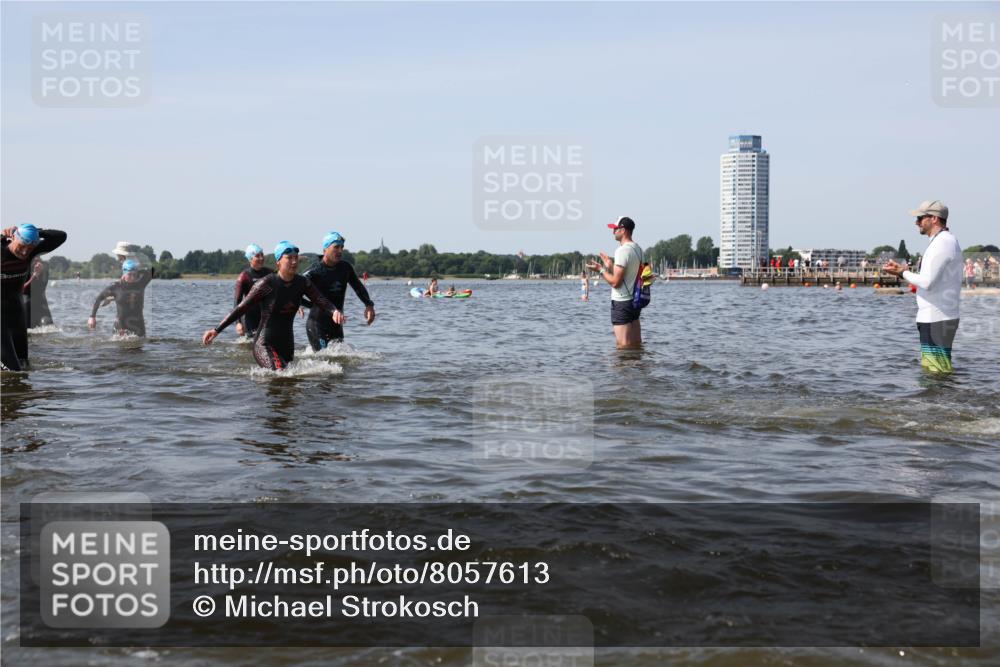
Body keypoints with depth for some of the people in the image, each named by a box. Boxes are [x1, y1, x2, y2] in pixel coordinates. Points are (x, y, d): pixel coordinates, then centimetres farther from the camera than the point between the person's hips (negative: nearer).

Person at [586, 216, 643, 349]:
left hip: (621, 303, -9)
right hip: (635, 300, 9)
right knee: (636, 345, 11)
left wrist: (600, 269, -7)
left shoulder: (622, 250, -17)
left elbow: (615, 282, -20)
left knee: (623, 346, -5)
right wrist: (610, 266, 21)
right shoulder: (638, 249, 11)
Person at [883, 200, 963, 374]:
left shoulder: (942, 243, -15)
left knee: (937, 371, -8)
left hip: (936, 320, -11)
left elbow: (928, 283, -22)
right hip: (934, 318, 11)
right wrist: (905, 271, 10)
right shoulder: (946, 241, 18)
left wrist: (903, 273, -7)